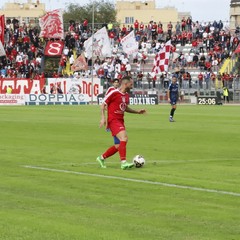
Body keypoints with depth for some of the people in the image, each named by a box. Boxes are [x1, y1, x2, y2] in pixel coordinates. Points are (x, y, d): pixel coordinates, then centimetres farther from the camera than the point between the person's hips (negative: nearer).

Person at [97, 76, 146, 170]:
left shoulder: (126, 95, 13)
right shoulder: (114, 93, -11)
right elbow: (103, 105, -7)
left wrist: (137, 112, 18)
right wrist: (103, 118, -16)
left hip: (120, 121, 9)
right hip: (113, 120, -9)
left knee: (119, 146, 9)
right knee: (124, 138, -26)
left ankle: (101, 158, 27)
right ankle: (123, 163, -28)